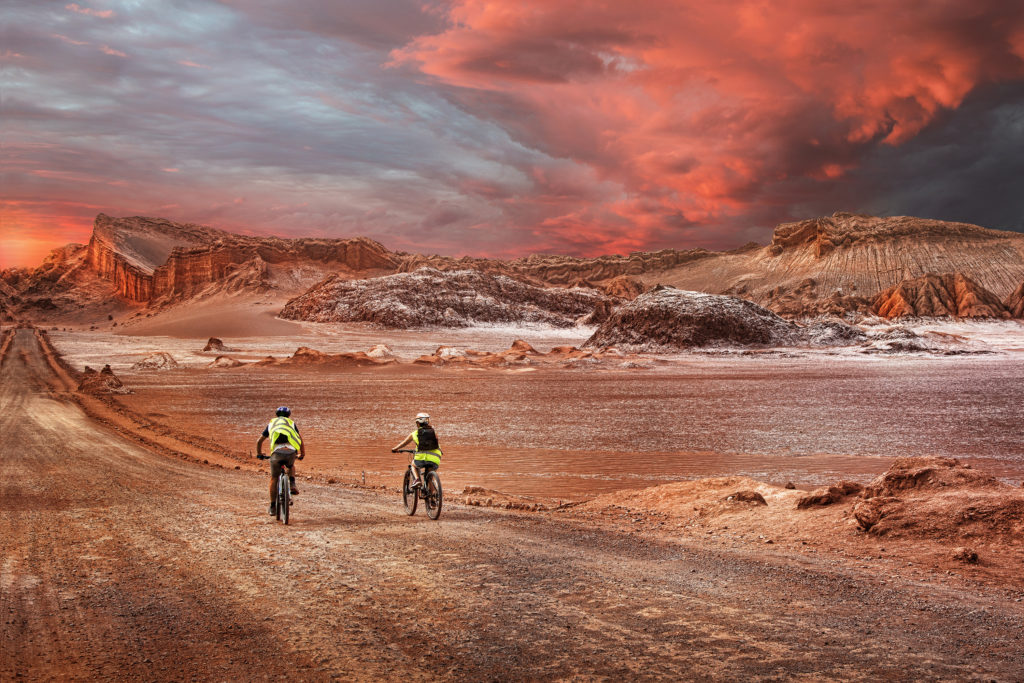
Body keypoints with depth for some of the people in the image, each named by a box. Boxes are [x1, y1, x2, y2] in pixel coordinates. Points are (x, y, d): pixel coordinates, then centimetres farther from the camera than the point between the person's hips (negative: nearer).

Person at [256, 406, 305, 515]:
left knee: (274, 479, 15)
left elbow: (259, 442, 32)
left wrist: (259, 454, 47)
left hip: (277, 452, 0)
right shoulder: (292, 423, 28)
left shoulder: (271, 423, 29)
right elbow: (301, 441, 27)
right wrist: (302, 454, 42)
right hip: (291, 452, 0)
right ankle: (292, 485, 10)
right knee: (291, 467, 35)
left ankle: (273, 506, 14)